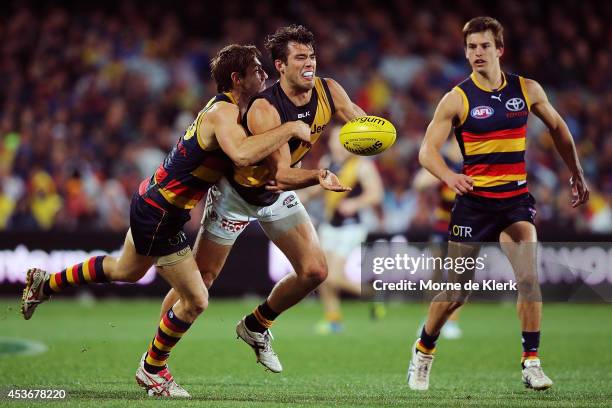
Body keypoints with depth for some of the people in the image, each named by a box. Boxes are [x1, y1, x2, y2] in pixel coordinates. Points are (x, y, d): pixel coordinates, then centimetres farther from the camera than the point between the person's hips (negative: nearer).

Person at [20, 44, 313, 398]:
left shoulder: (227, 107, 4)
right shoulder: (223, 113, -26)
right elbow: (241, 154, -46)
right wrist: (290, 129, -37)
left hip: (151, 204, 10)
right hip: (160, 217, -10)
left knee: (126, 272, 33)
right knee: (196, 300, -3)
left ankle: (46, 283, 50)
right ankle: (152, 369, 18)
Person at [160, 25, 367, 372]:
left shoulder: (329, 92, -14)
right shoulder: (264, 110, -34)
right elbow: (282, 174, -38)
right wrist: (319, 176, -56)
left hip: (277, 195, 6)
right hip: (237, 190, -6)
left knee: (315, 272, -2)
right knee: (202, 277, -3)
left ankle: (256, 326, 22)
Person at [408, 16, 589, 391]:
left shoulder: (527, 90, 2)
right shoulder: (457, 99, -7)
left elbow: (558, 128, 18)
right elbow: (427, 150, -10)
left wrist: (577, 175, 19)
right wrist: (449, 176, -30)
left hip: (516, 199, 2)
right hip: (474, 201, -2)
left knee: (529, 278, -17)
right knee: (455, 293, 4)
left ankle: (531, 362, -8)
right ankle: (424, 351, 28)